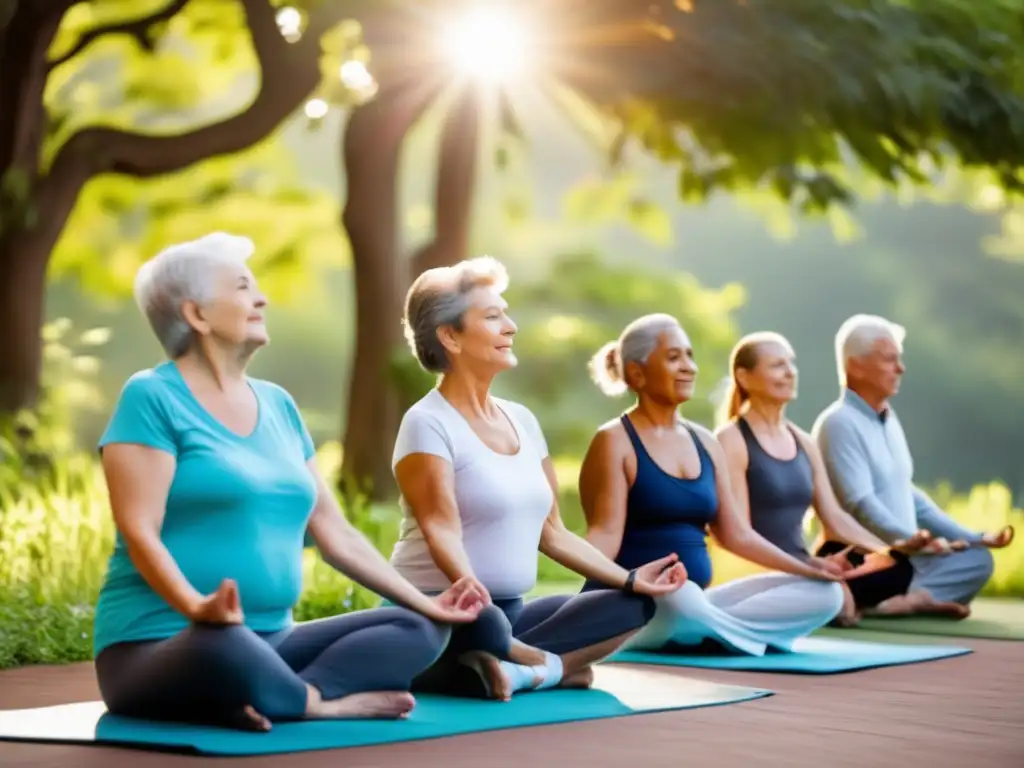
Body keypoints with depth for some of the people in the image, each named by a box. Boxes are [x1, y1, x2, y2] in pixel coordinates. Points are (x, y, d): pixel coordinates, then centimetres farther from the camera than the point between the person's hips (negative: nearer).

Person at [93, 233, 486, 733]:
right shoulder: (152, 398, -6)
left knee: (419, 630, -6)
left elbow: (334, 532, 16)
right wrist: (197, 607, -34)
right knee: (225, 646, -41)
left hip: (269, 638, 8)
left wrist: (424, 602, 11)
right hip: (158, 645, -8)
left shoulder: (277, 404, 15)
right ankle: (326, 704, -13)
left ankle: (275, 699, -23)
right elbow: (139, 532, -16)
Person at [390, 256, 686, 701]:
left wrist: (629, 579, 11)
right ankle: (556, 666, -13)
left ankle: (513, 666, -18)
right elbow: (441, 529, -22)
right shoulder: (428, 423, -10)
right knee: (484, 623, -42)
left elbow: (550, 531, 16)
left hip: (509, 610, 9)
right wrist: (469, 586, -42)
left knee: (634, 605, -4)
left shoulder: (521, 419, 14)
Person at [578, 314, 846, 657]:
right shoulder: (615, 441, -6)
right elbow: (605, 533, -15)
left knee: (824, 593, -4)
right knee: (682, 597, -42)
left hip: (694, 603, 7)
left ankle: (702, 634, -15)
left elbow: (736, 533, 17)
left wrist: (808, 568, 10)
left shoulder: (705, 443, 15)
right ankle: (754, 637, -13)